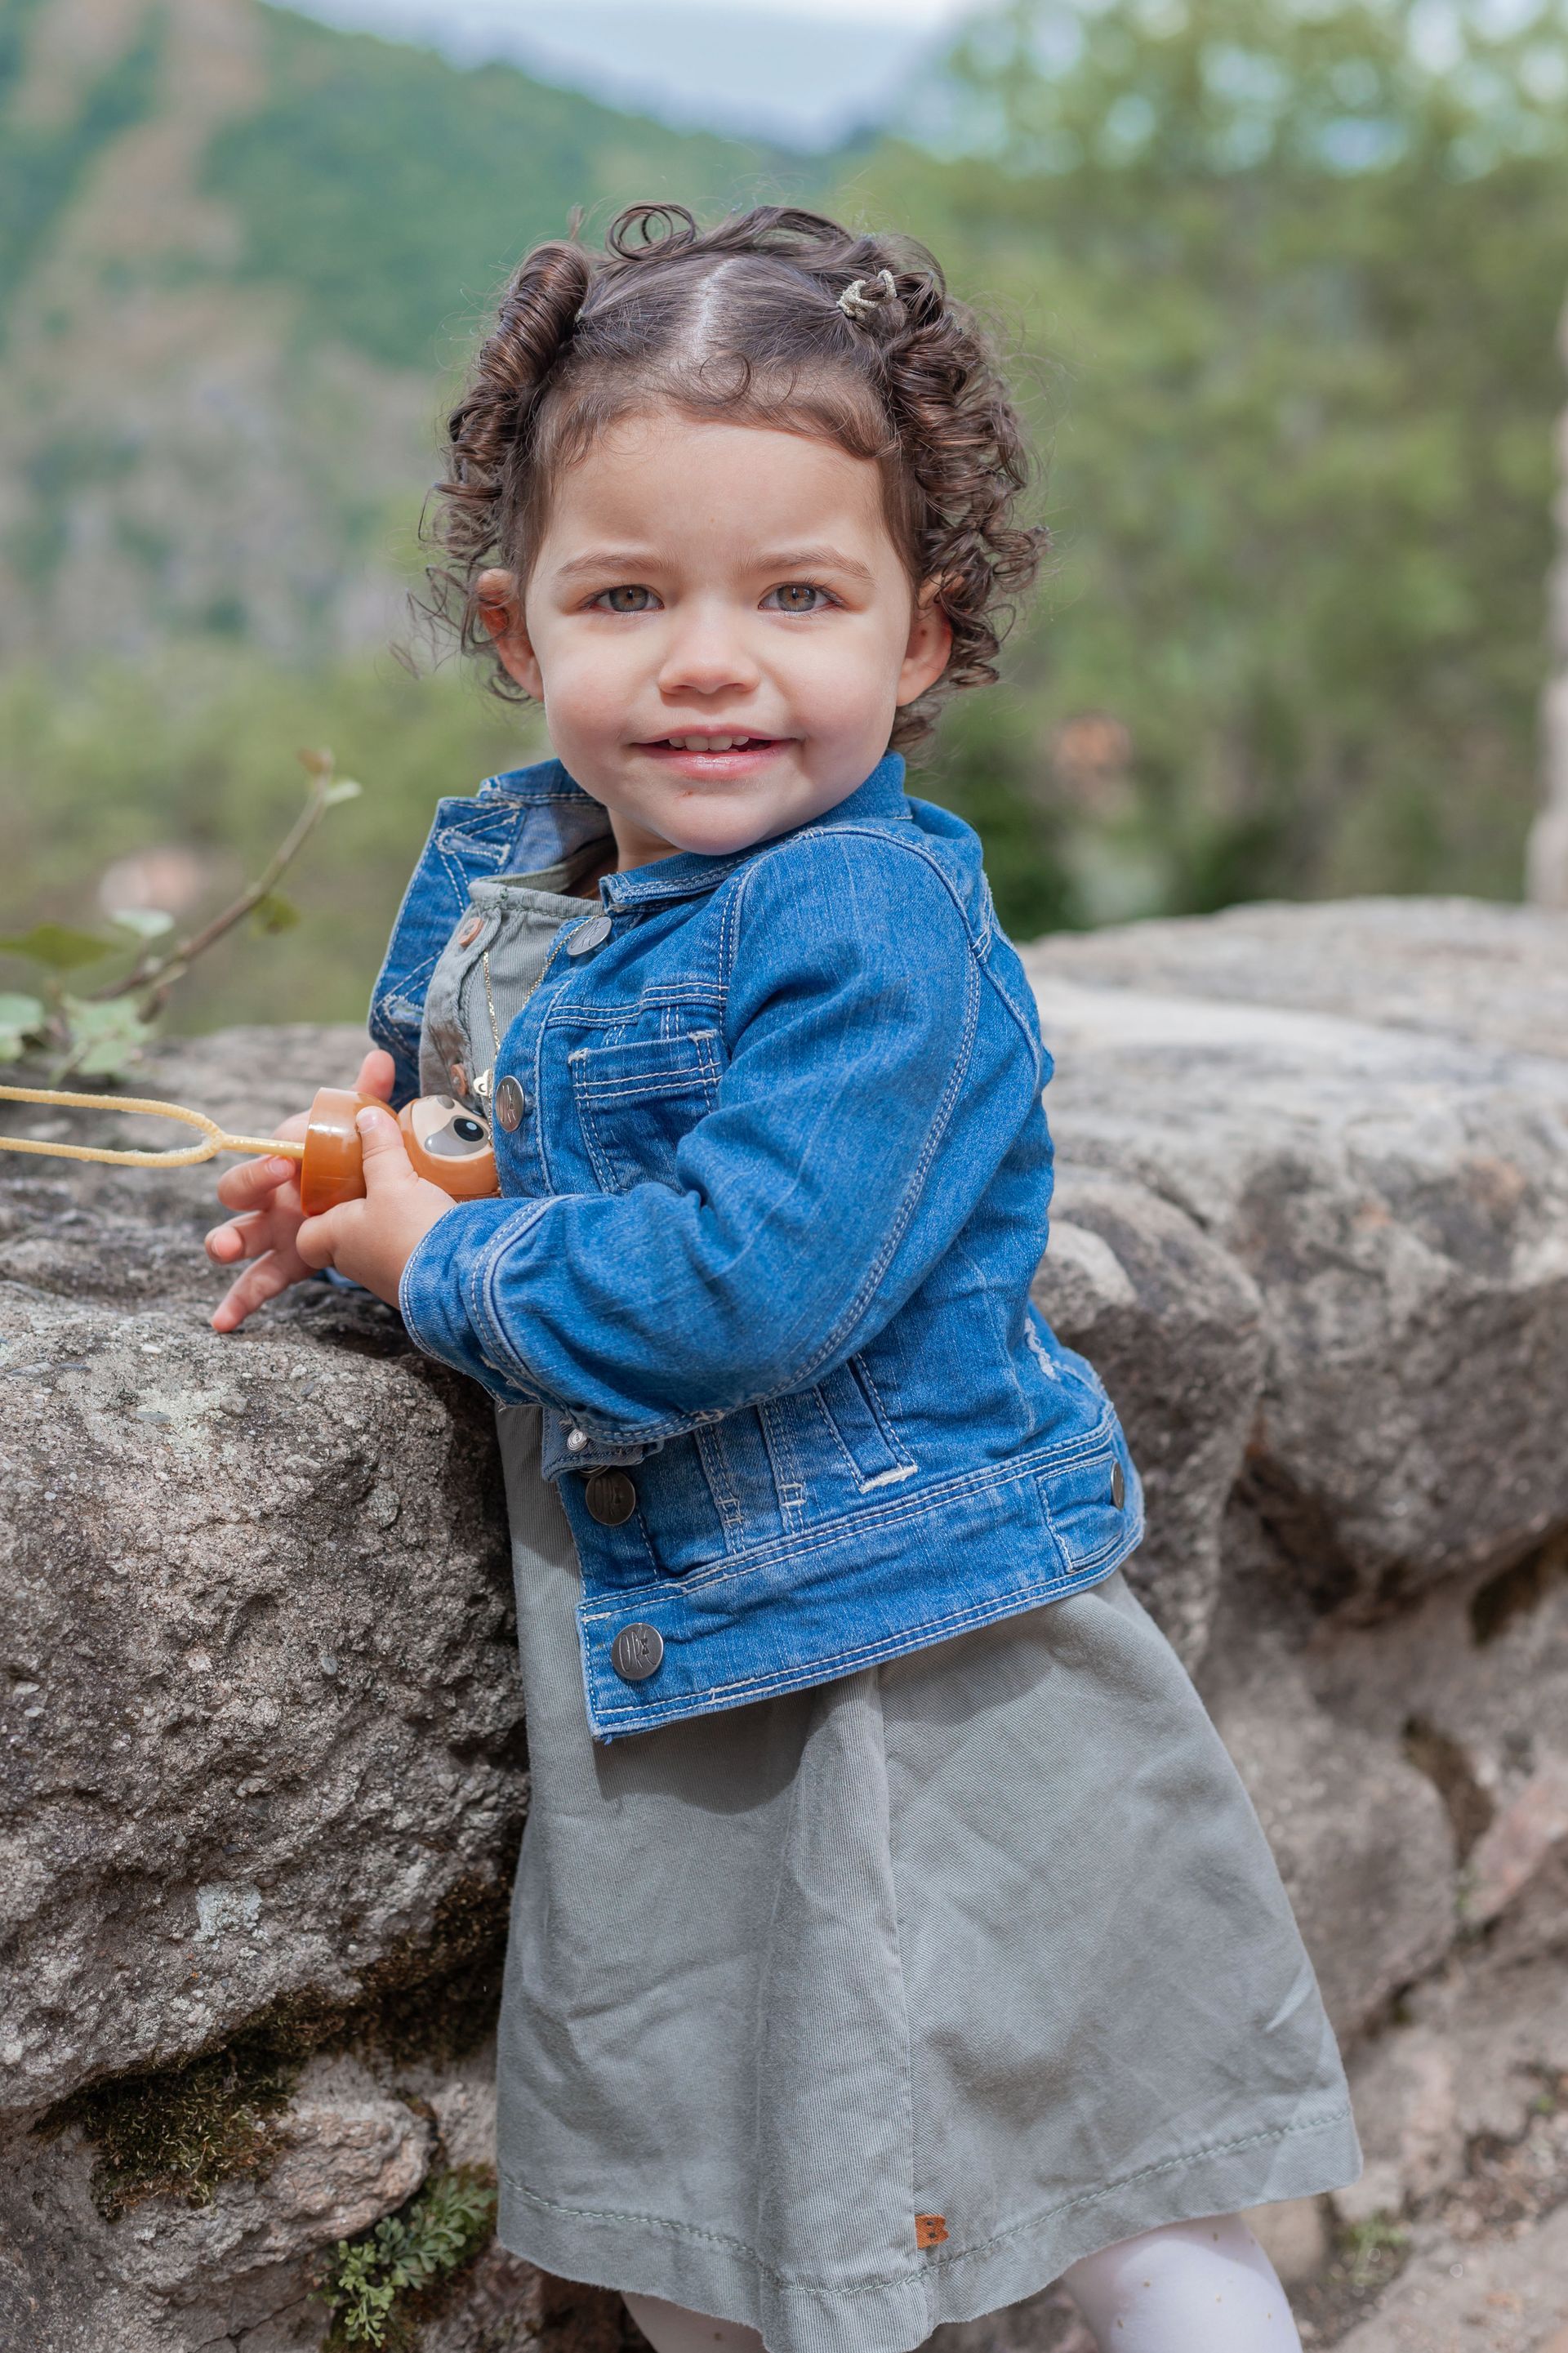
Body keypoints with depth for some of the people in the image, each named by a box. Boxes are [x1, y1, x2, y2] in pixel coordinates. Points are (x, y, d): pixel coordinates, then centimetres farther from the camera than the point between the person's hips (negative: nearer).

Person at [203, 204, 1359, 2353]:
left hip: (920, 1679, -7)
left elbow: (743, 1293, -30)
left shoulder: (868, 924, -22)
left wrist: (438, 1266, -17)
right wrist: (366, 1189, 2)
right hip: (651, 1677, 8)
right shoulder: (505, 856, 3)